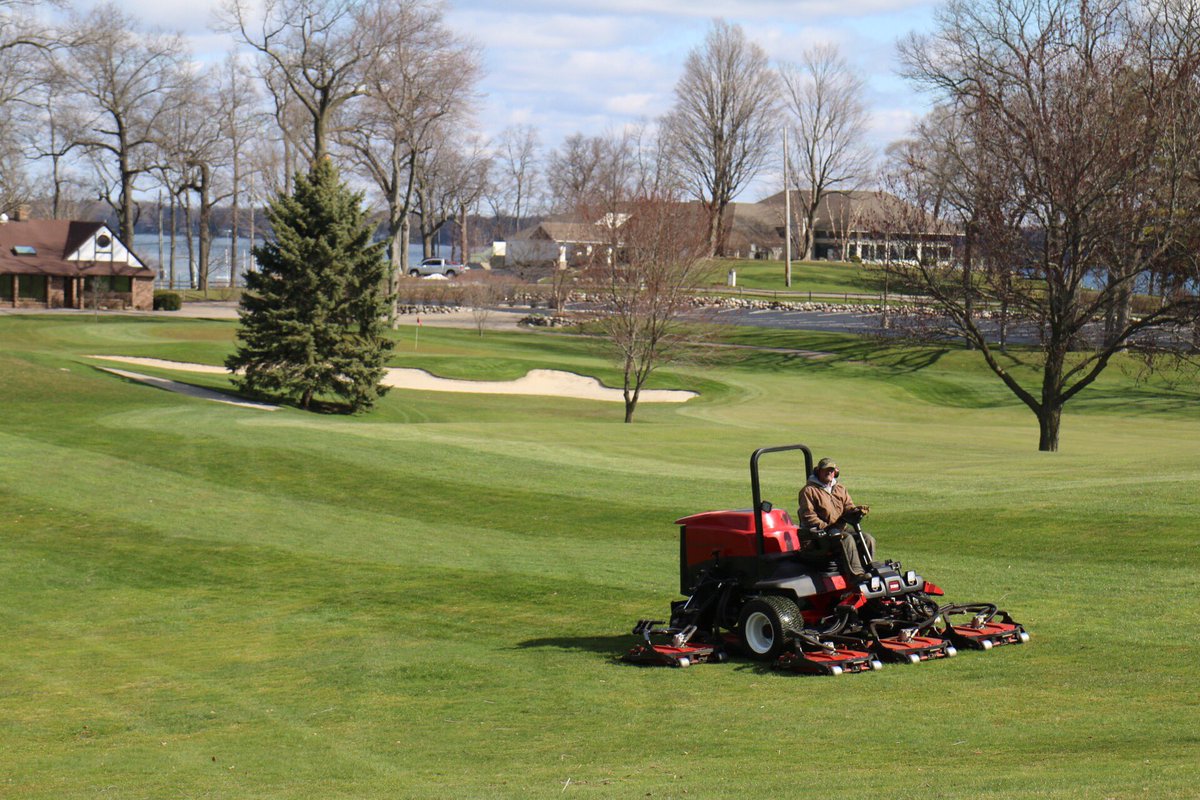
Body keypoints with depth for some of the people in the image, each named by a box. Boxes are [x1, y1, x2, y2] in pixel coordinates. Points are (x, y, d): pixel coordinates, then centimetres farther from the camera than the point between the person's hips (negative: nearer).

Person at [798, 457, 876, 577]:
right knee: (847, 539, -33)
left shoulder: (840, 489, 21)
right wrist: (826, 527, -19)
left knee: (868, 539, -12)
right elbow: (808, 516, -9)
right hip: (820, 534, -7)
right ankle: (857, 575, -42)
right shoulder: (809, 490, 0)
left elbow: (848, 508, 12)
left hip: (841, 530, 7)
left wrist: (857, 511, -13)